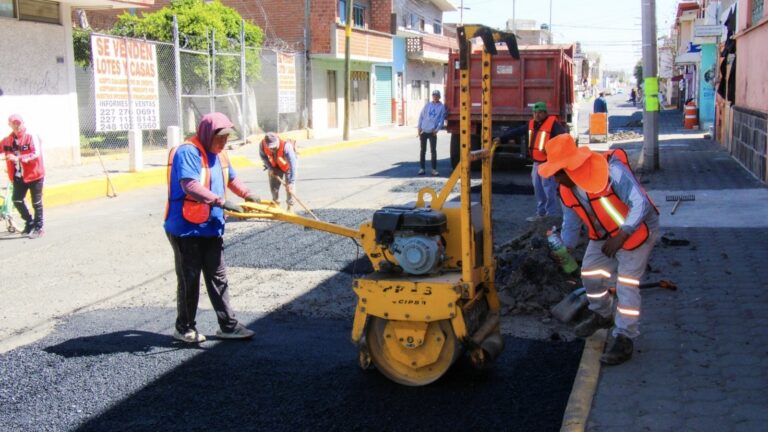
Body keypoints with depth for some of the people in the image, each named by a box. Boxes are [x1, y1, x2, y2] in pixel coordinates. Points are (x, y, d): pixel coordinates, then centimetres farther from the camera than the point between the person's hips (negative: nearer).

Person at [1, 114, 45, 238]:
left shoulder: (31, 137, -11)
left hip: (34, 175, -5)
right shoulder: (7, 140, 5)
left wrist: (19, 158, -29)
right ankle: (30, 223, 21)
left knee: (36, 203, 2)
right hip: (19, 177, 5)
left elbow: (36, 154, -21)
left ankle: (38, 227, 14)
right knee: (17, 200, 3)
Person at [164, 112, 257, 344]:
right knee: (189, 279, 3)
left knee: (218, 278, 10)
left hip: (211, 228, 8)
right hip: (186, 229, -8)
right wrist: (221, 201, -35)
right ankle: (184, 328, 18)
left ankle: (228, 325, 17)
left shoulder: (219, 155, 10)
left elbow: (231, 178, 28)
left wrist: (247, 195, 14)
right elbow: (190, 186, -30)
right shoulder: (188, 152, -17)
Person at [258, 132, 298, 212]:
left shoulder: (286, 146, -44)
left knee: (289, 186, -11)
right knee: (273, 185, 5)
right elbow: (263, 156, -5)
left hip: (287, 166, -3)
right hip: (275, 166, 4)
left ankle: (290, 205, 6)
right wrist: (270, 167, -15)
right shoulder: (263, 145, -30)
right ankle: (275, 202, 29)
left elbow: (293, 164, -45)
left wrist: (291, 182, -49)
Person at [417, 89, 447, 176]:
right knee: (423, 150, 7)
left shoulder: (441, 107, 2)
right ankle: (421, 168, 13)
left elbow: (441, 119, -3)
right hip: (423, 131, 3)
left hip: (432, 132, -3)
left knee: (433, 151, -3)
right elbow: (421, 116, 11)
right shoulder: (427, 105, 10)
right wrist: (419, 128, 3)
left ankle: (434, 169, 3)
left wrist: (437, 129, -15)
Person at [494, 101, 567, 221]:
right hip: (537, 162, 9)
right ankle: (541, 214, 27)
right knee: (539, 191, 16)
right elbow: (517, 131, 18)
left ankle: (553, 216, -3)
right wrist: (502, 138, 14)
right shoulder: (532, 124, 12)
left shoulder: (553, 123, -14)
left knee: (549, 191, -9)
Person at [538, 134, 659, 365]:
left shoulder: (612, 170, -33)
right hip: (602, 235, 8)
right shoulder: (566, 190, -8)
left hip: (636, 229, -7)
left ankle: (624, 339, -2)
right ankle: (602, 316, 38)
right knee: (590, 274, 11)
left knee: (626, 284, -12)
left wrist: (621, 236, -42)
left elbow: (641, 204, -35)